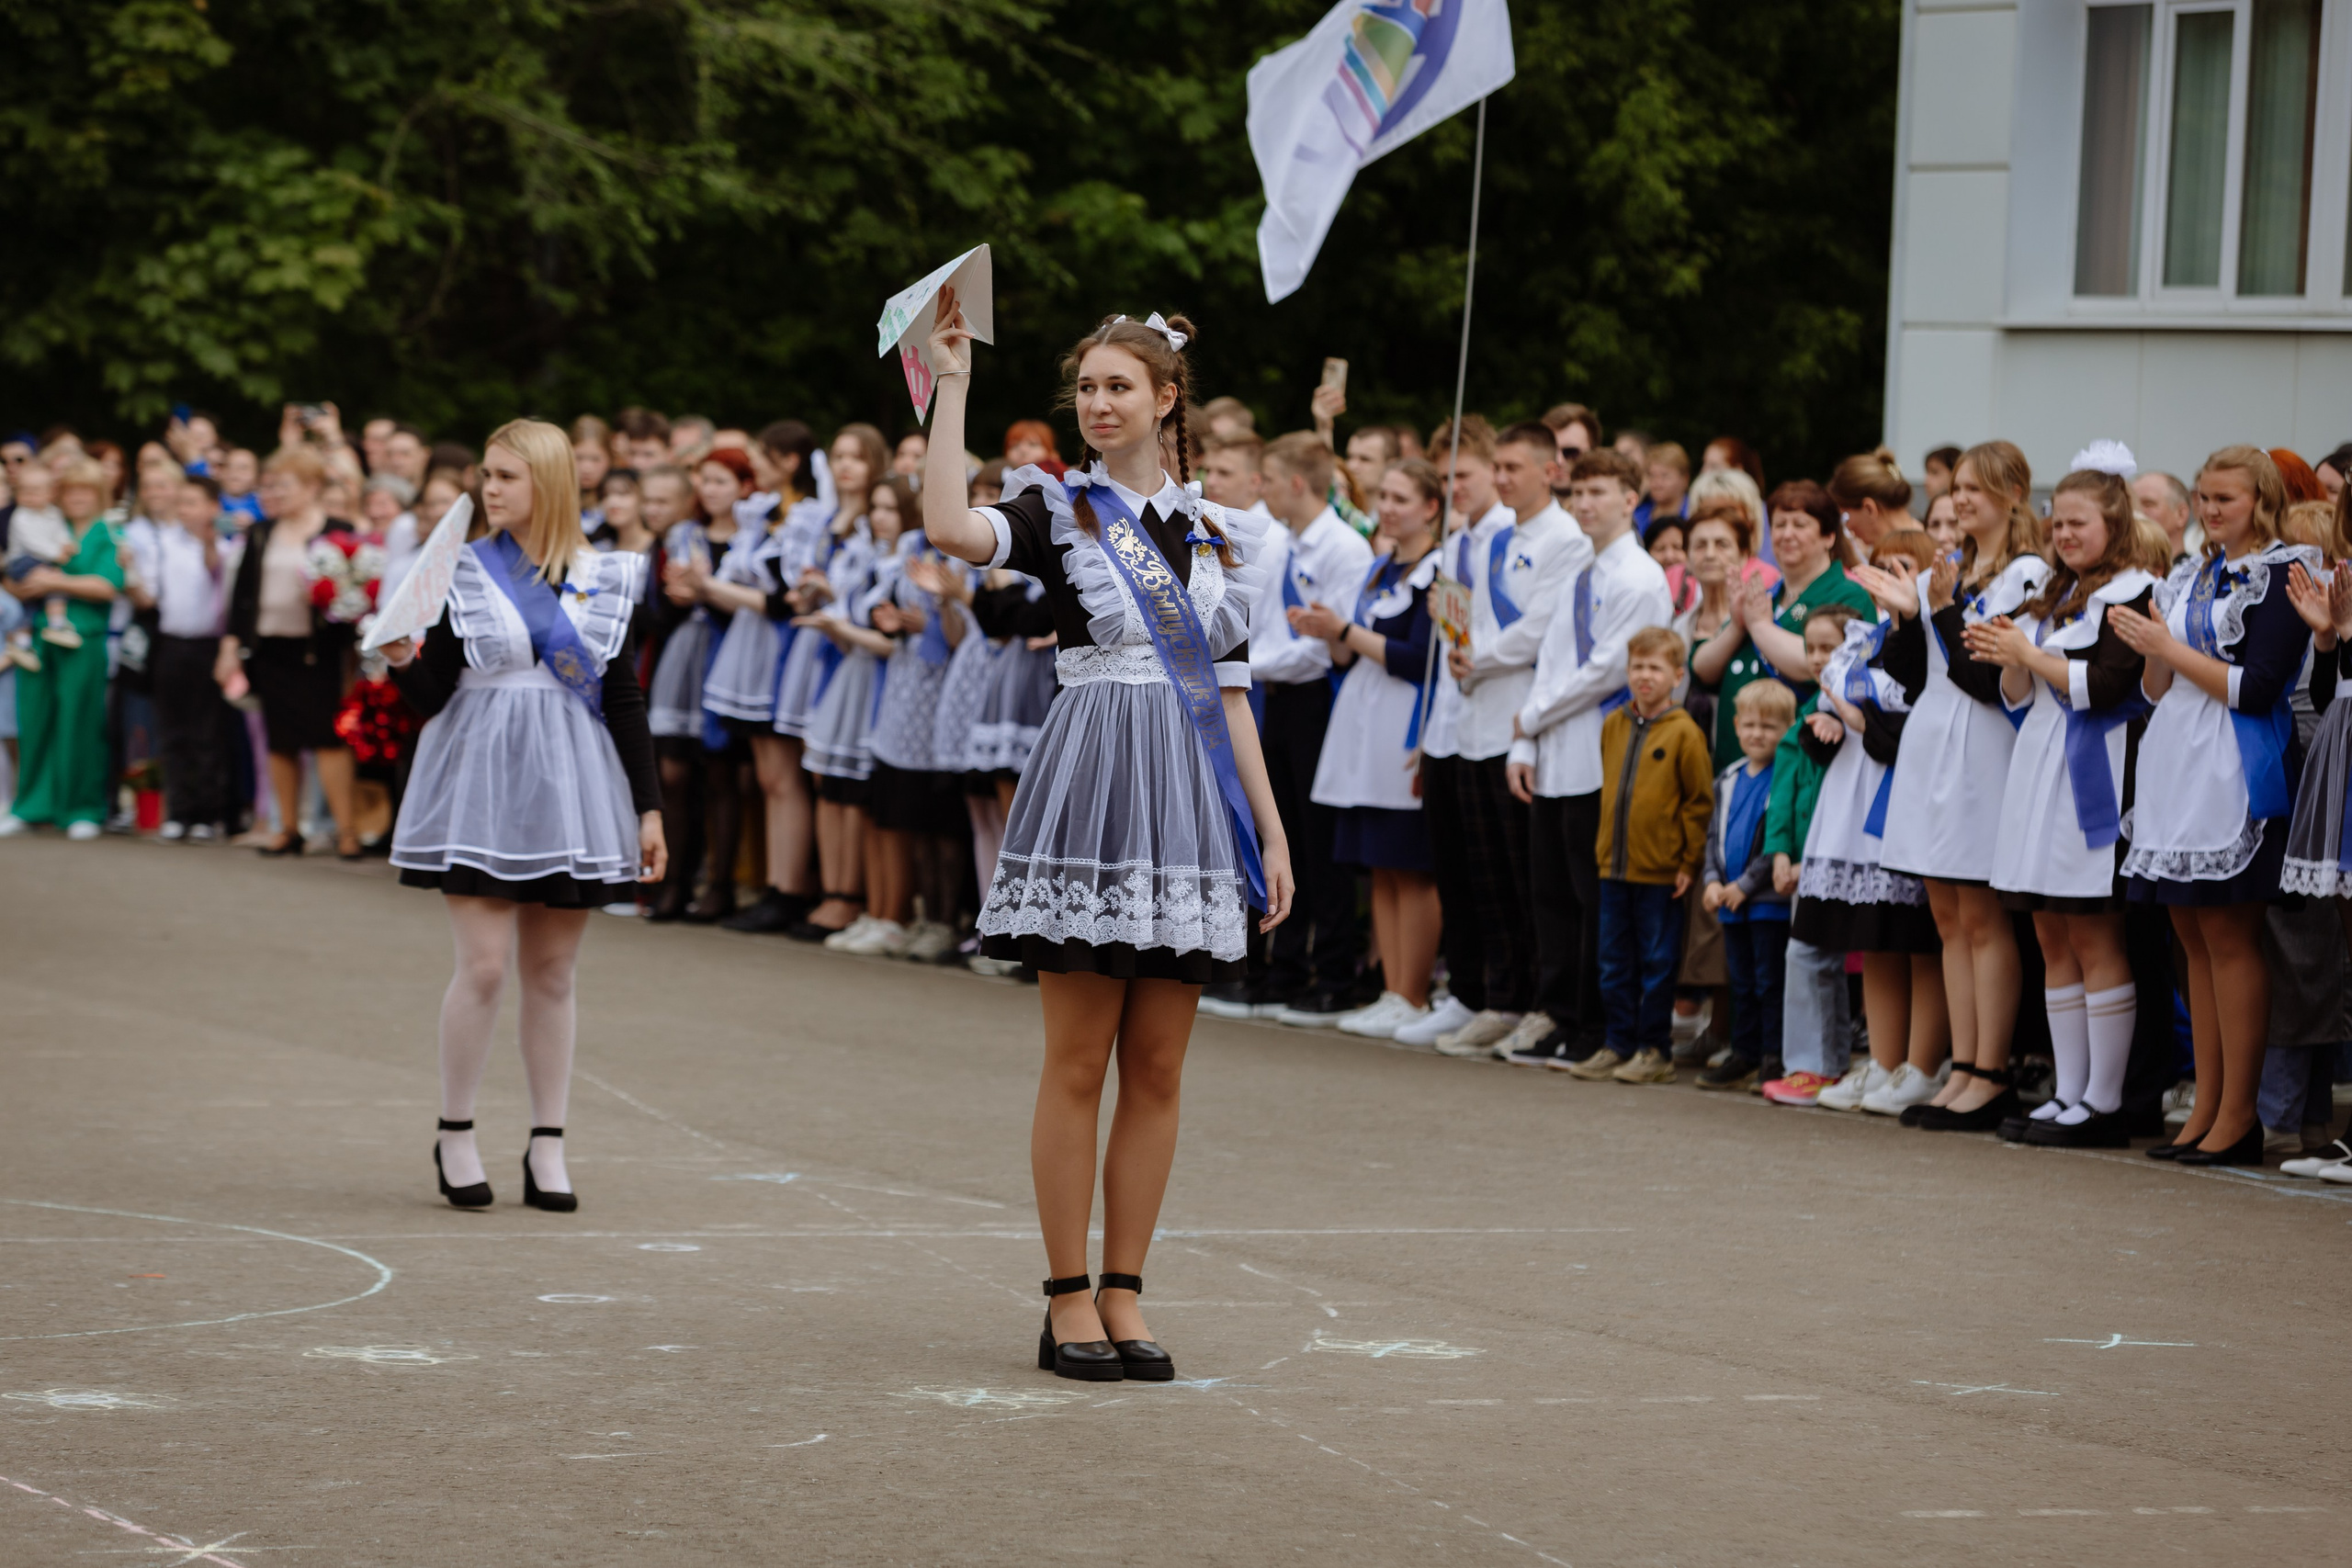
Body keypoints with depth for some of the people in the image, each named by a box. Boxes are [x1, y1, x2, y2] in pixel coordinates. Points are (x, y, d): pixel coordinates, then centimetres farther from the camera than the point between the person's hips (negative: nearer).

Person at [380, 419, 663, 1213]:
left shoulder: (601, 580, 4)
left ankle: (548, 1148, 12)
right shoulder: (463, 572, 1)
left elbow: (625, 700, 7)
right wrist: (404, 661, -23)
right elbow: (430, 696, -1)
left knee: (552, 971, 5)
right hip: (480, 781, -1)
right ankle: (455, 1137, 6)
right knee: (484, 964, -8)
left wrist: (648, 808, 4)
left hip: (568, 787, 1)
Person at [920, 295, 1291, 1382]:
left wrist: (1271, 830, 10)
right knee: (1078, 1063, -2)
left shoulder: (1218, 535, 13)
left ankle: (1124, 1296, 10)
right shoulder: (1058, 510, 1)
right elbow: (948, 527, -21)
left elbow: (1230, 693, 15)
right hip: (1090, 786, -4)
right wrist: (953, 385, -17)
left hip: (1190, 801, 4)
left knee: (1157, 1068, 4)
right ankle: (1069, 1302, 4)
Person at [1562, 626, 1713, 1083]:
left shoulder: (1683, 733, -9)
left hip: (1660, 871, -6)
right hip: (1614, 866, 6)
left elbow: (1699, 801, -6)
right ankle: (1618, 1044, 18)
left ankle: (1653, 1050, 10)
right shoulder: (1613, 726, 8)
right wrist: (1604, 844, 15)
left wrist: (1690, 862, -8)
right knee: (1615, 962, 10)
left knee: (1657, 962, 2)